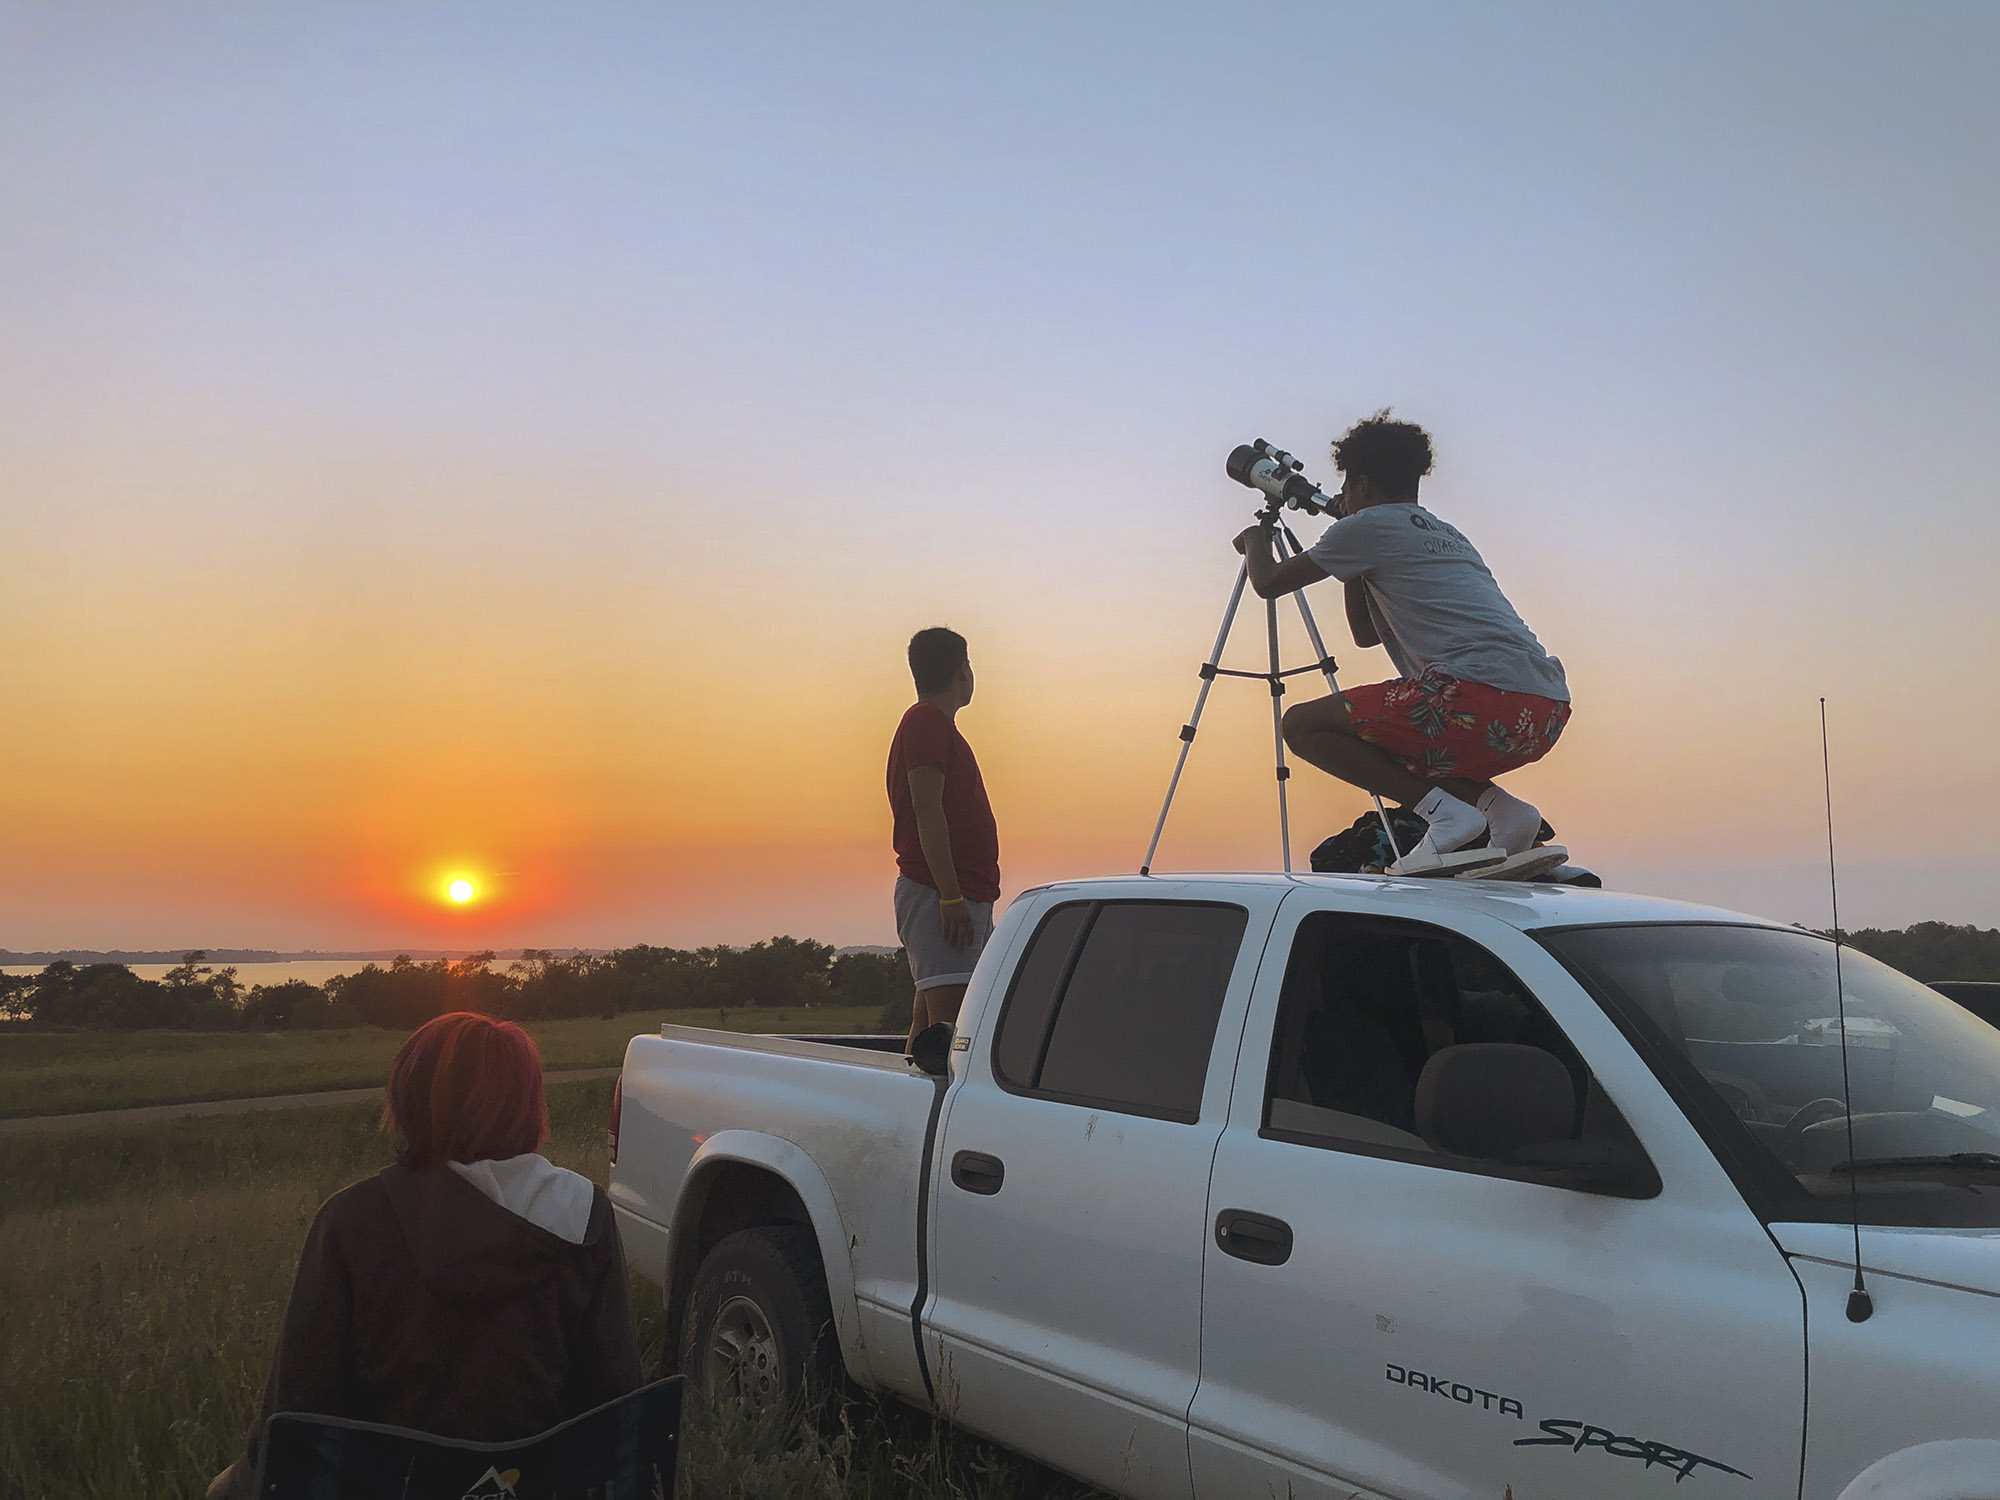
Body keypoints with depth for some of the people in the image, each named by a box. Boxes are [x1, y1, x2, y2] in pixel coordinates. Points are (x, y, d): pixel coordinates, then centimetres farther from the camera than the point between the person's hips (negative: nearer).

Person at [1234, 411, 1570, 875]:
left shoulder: (1369, 525, 6)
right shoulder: (1448, 535, 31)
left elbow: (1268, 583, 12)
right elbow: (1366, 633, 38)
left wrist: (1256, 541, 35)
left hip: (1483, 697, -9)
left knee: (1302, 724, 2)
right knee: (1398, 730, 33)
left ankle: (1446, 812, -10)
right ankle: (1501, 807, 8)